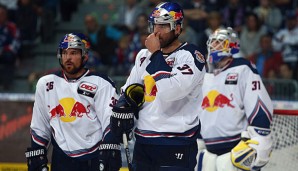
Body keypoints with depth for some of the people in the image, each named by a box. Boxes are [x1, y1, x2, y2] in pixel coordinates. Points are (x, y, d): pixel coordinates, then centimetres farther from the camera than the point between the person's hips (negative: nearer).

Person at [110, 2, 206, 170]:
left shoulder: (191, 56, -11)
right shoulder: (144, 55, 12)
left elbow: (170, 91, -24)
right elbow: (129, 90, 22)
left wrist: (155, 54, -16)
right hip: (143, 142, 7)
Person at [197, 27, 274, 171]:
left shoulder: (242, 70, -5)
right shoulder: (204, 77, 19)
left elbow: (260, 110, -13)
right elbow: (195, 115, 27)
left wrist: (256, 147, -18)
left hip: (237, 151, -8)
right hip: (209, 153, 8)